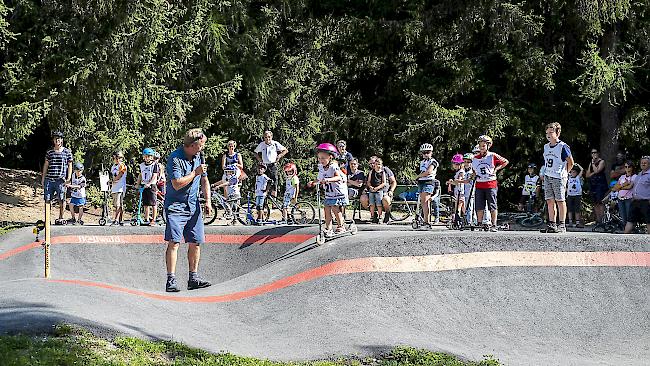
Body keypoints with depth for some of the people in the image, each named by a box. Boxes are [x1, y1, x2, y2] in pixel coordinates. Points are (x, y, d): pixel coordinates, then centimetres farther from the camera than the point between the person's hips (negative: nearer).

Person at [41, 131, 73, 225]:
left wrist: (68, 178, -1)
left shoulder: (67, 152, 7)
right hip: (49, 179, 2)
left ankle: (61, 218, 8)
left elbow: (70, 165, 9)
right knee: (47, 199, 1)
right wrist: (43, 178, 12)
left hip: (60, 180, -2)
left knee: (61, 199, -2)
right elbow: (45, 165, 16)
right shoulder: (49, 152, 12)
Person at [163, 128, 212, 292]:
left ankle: (193, 278, 13)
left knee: (196, 243, 5)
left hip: (193, 206, 7)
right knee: (174, 242, -13)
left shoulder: (199, 157, 8)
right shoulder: (175, 158, -15)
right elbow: (177, 184, -22)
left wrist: (208, 201, 7)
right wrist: (195, 173, -17)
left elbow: (204, 181, 17)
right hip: (175, 206, -7)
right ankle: (171, 280, -13)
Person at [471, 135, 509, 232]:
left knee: (492, 206, -1)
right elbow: (473, 169, 29)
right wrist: (474, 175, 11)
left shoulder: (493, 156, -1)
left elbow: (505, 162, 9)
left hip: (491, 185, -4)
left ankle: (494, 225, 3)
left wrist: (496, 169, 1)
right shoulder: (475, 158, 11)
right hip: (479, 185, 4)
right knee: (479, 207, 4)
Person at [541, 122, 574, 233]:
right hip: (547, 177, 7)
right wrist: (545, 174, 13)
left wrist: (564, 174, 1)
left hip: (559, 178, -7)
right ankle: (551, 224, 11)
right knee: (550, 201, 6)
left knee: (560, 201, -3)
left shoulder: (563, 147, -10)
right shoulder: (546, 147, 12)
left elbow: (570, 163, -4)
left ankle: (562, 225, 1)